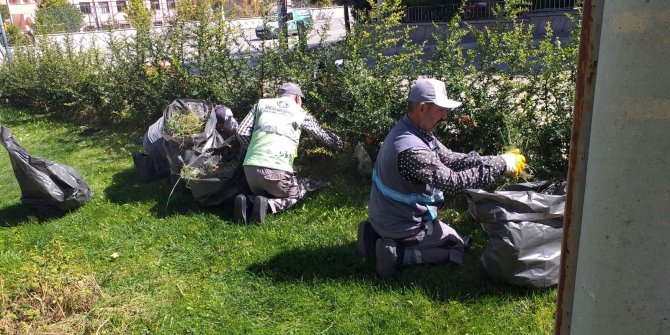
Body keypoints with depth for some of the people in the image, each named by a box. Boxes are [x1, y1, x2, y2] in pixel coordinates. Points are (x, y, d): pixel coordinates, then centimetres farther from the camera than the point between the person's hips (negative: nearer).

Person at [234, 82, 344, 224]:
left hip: (250, 166, 4)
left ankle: (247, 202, -1)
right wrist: (341, 144, 45)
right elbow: (323, 135, 26)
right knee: (299, 193, 24)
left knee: (262, 193, 33)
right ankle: (267, 205, -4)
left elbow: (241, 133, 11)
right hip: (276, 170, -4)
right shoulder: (300, 113, 13)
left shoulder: (261, 104, 18)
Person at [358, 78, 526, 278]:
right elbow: (452, 183, -33)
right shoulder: (411, 149, -33)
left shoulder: (412, 131, -2)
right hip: (403, 224, -8)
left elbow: (449, 159, 1)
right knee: (459, 246, 11)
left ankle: (378, 235, 16)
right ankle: (399, 254, -3)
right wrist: (501, 165, -26)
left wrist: (493, 160, -10)